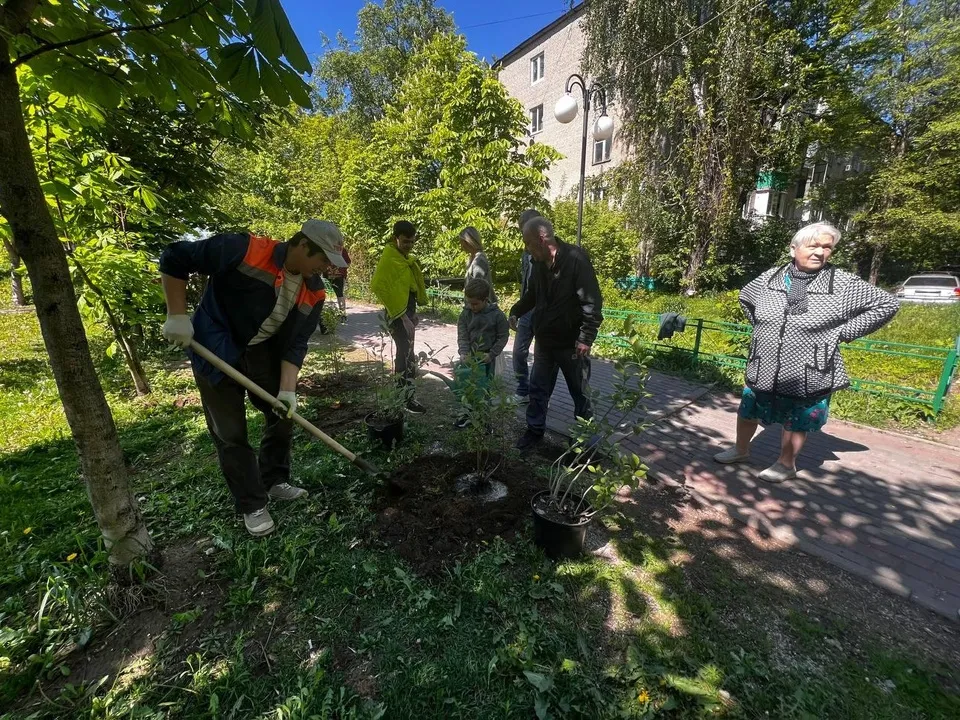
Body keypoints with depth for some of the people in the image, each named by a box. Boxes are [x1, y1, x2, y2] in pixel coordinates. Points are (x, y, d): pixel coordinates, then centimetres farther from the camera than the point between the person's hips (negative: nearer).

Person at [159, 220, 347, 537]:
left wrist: (287, 389, -18)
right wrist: (177, 315, -19)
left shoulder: (314, 292, -12)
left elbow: (295, 343, -10)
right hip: (216, 350, -5)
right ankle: (253, 505, 16)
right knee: (231, 433, 1)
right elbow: (174, 258, -17)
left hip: (263, 352, 5)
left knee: (284, 415, 10)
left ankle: (275, 482, 31)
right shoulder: (242, 250, -27)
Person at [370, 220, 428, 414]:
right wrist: (398, 313, -24)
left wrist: (412, 313, 15)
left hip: (408, 311, 10)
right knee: (407, 355, -8)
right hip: (398, 314, -10)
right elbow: (378, 286, -25)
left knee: (405, 352, 16)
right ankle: (407, 398, 0)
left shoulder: (405, 258, 13)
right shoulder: (388, 259, -16)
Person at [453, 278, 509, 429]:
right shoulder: (465, 314, -3)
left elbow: (503, 337, -5)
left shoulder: (497, 315, -11)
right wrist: (463, 352, -17)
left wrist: (492, 354, -12)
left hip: (486, 357, -3)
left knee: (483, 387, 2)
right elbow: (462, 335, -3)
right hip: (469, 355, 3)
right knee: (460, 383, 3)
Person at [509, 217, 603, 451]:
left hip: (572, 343, -6)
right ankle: (535, 430, 32)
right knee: (538, 389, 15)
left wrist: (586, 337, -21)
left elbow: (592, 302, -19)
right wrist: (516, 311, 6)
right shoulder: (539, 263, 3)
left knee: (581, 393, 11)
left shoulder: (576, 259, -19)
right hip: (544, 340, 6)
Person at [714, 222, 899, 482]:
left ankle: (786, 464, 35)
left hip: (808, 374, -2)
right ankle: (741, 450, 37)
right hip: (763, 370, 3)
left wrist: (845, 332, -6)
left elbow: (887, 304, 1)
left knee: (796, 422, 15)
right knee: (748, 411, 15)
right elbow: (745, 296, 19)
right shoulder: (770, 278, -1)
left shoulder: (842, 284, -8)